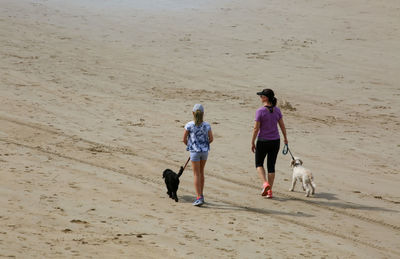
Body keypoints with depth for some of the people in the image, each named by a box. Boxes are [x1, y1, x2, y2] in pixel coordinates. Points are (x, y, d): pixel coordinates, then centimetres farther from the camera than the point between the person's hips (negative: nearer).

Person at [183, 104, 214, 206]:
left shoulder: (189, 125, -12)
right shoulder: (207, 125, -5)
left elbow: (184, 139, -5)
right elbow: (211, 139, 0)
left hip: (195, 151, -3)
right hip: (205, 151, 3)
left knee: (197, 174, 0)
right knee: (201, 172, 20)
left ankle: (199, 198, -7)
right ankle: (201, 195, 28)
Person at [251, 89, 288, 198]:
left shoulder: (260, 111, -16)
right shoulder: (277, 110, -1)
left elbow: (256, 128, -14)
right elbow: (282, 126, 6)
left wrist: (252, 143, -4)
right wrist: (285, 138, 22)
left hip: (263, 142, -4)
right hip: (275, 141, 4)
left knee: (259, 164, 16)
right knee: (271, 166, 12)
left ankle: (265, 183, -7)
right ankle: (269, 191, 12)